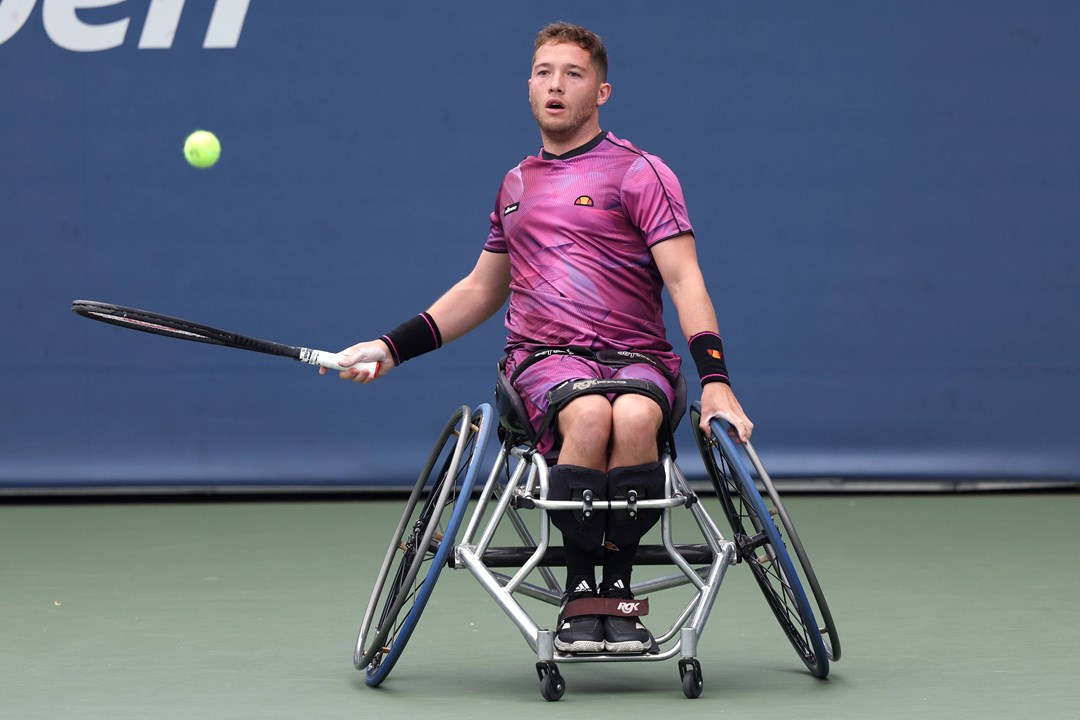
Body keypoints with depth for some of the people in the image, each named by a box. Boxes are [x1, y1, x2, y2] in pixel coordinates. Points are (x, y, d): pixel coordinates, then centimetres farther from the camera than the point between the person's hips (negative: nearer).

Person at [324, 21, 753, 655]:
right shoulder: (516, 184, 20)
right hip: (545, 356, 2)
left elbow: (684, 279, -5)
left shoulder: (640, 172, 5)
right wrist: (391, 347, 24)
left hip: (636, 356, -2)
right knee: (589, 415, -35)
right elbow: (481, 290, 32)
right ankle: (580, 587, -25)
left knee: (634, 418, -38)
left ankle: (619, 582, -23)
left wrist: (715, 380, -19)